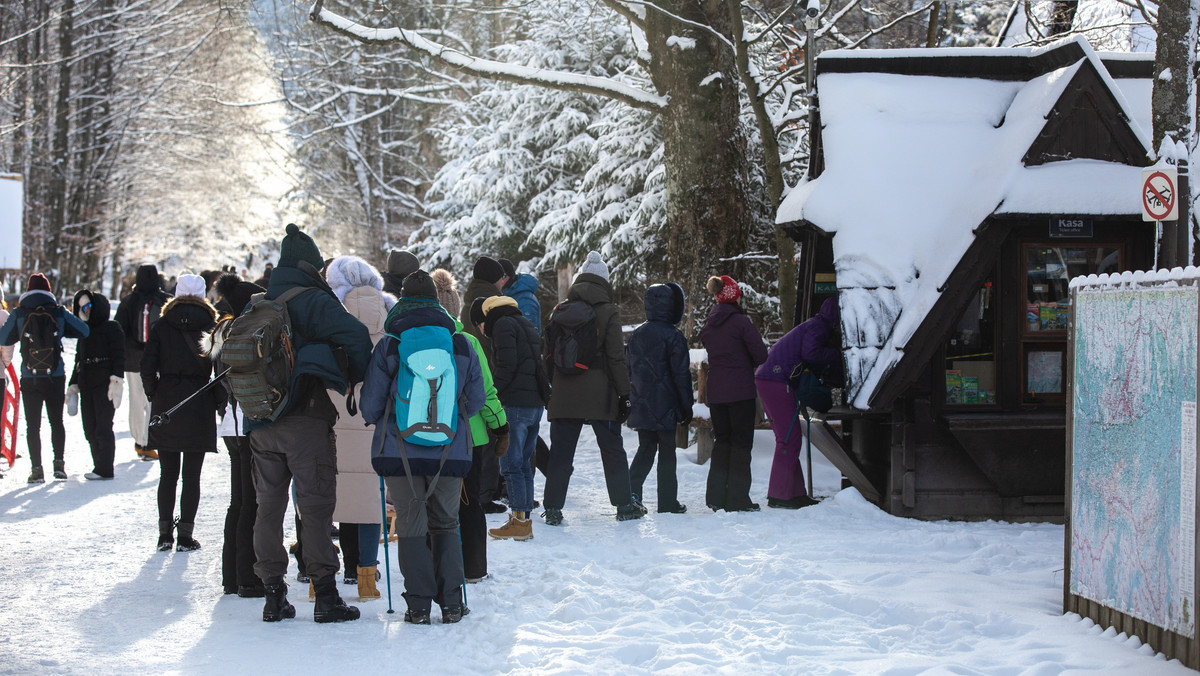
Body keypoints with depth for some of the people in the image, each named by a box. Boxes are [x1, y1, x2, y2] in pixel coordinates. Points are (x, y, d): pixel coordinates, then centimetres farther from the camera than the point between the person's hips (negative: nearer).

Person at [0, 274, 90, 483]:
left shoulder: (19, 314, -5)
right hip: (56, 377, 1)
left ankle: (37, 469, 2)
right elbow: (84, 332, 1)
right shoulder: (59, 312, -4)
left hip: (29, 379, -1)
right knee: (56, 421, 16)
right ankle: (59, 464, 13)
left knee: (33, 425, 6)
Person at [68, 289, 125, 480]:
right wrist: (73, 386, 21)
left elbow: (119, 357, -8)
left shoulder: (111, 329, -1)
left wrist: (116, 380, -18)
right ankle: (99, 466, 8)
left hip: (104, 385, -7)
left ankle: (105, 469, -5)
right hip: (86, 385, 7)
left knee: (103, 427, -8)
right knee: (90, 429, 3)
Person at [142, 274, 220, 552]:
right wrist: (218, 402, 4)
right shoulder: (211, 327, -1)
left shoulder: (161, 328, 2)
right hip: (199, 408, -1)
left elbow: (147, 366, -2)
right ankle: (185, 534, 1)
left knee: (168, 473, 10)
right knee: (192, 475, 3)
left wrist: (154, 396, 10)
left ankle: (165, 532, 9)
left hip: (166, 405, 1)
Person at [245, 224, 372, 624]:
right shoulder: (313, 301, -7)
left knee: (269, 505, 11)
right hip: (306, 421, -6)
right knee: (316, 506, -2)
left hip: (261, 423, 6)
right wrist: (358, 380, -3)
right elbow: (355, 335, -19)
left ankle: (273, 595, 11)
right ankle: (326, 596, -4)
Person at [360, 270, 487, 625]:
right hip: (450, 452, 2)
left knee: (411, 525, 7)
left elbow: (370, 406, -1)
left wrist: (384, 423, 21)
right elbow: (475, 402, 9)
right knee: (446, 524, 15)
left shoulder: (388, 346, -5)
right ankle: (451, 602, 10)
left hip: (399, 451, -2)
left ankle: (419, 604, 4)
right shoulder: (462, 345, 1)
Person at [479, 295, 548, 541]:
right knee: (523, 464, 12)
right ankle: (525, 521, 12)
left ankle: (519, 521, -9)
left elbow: (506, 364, -15)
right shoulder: (528, 326, 24)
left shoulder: (502, 325, -3)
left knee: (511, 465, -6)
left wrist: (492, 393, -10)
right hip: (536, 404, 9)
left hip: (515, 404, -9)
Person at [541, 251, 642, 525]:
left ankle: (553, 508, 2)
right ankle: (624, 505, 15)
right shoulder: (608, 313, -4)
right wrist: (624, 394, -1)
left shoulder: (560, 311, 5)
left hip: (564, 396, 2)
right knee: (612, 450, 9)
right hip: (601, 396, -2)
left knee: (560, 451, 6)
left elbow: (549, 352, 9)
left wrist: (546, 390, 16)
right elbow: (616, 357, -6)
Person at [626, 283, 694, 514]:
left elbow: (628, 369, 15)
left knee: (645, 449, 15)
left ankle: (631, 491, -1)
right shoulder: (673, 336, -11)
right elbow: (681, 373, -12)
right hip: (665, 406, -5)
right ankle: (667, 502, 3)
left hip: (641, 406, 5)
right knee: (667, 452, 2)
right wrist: (687, 404, -5)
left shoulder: (637, 334, 9)